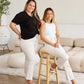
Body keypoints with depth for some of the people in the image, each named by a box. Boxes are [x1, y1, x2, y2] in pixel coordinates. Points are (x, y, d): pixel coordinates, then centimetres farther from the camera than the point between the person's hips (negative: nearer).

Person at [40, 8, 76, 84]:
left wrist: (57, 43, -10)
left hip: (57, 44, 6)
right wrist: (53, 44, -17)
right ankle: (52, 66, 5)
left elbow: (58, 35, 11)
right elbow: (42, 37, -13)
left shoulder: (55, 24, 12)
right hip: (48, 45, -5)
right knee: (65, 57, -21)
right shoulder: (43, 24, -6)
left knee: (66, 62, -6)